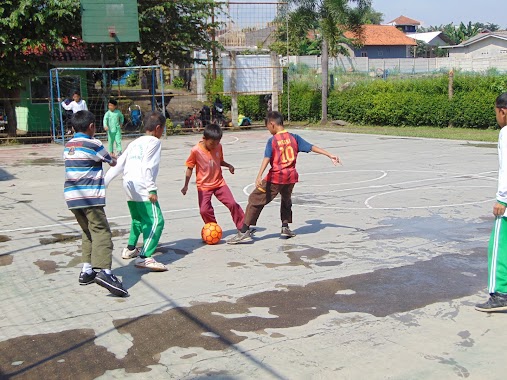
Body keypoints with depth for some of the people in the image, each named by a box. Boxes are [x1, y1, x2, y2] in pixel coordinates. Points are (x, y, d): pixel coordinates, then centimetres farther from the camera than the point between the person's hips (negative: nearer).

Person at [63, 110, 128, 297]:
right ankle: (105, 271, -25)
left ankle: (86, 271, 18)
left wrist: (108, 157, 22)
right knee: (101, 232, -12)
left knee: (88, 232, 18)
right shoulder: (93, 144, -7)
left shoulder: (68, 145, 14)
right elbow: (112, 162, 5)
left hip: (72, 196, 8)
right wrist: (114, 159, 27)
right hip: (90, 197, -8)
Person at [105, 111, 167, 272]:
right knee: (156, 221, -13)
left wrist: (104, 183, 22)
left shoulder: (135, 143, 23)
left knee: (138, 219, 29)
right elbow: (147, 166, -14)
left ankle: (130, 249, 42)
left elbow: (118, 165, 20)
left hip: (128, 185, 9)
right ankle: (145, 258, -24)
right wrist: (152, 189, -18)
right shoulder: (154, 141, 0)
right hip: (141, 186, -9)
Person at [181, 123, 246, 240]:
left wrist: (228, 165, -7)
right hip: (204, 186, -3)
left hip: (219, 183, 3)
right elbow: (190, 168, -6)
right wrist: (186, 185, -8)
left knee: (232, 204, -4)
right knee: (204, 210, -12)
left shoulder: (218, 147, -4)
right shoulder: (196, 150, -16)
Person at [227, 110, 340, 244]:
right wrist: (330, 155, 7)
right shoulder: (294, 137, 5)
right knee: (286, 200, 32)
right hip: (291, 177, 5)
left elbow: (267, 159, -18)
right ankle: (285, 227, 27)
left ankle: (244, 232, -3)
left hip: (275, 178, -5)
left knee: (255, 200, 2)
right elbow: (312, 147, 4)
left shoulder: (272, 140, -6)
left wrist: (259, 176, -27)